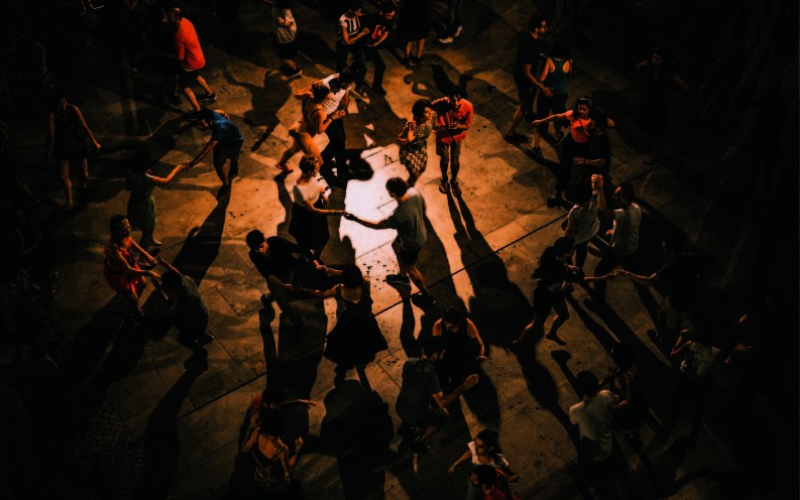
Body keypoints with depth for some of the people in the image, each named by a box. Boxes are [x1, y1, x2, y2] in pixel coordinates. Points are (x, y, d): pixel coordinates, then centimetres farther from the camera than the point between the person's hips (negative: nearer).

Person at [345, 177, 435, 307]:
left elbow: (377, 226, -26)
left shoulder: (399, 216, -42)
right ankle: (403, 277, 57)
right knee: (396, 246, 33)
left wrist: (355, 219, -18)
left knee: (410, 268, 20)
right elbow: (423, 208, -2)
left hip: (412, 243, -8)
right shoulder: (414, 192, -23)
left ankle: (427, 296, 42)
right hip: (420, 232, 8)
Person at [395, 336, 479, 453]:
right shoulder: (430, 374, -31)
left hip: (399, 409, 6)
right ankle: (418, 443, 20)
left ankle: (406, 426, 34)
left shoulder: (409, 362, -11)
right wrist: (464, 387, -31)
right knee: (443, 413, 21)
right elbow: (442, 402, -31)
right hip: (415, 416, -6)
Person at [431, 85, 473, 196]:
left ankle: (454, 181, 45)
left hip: (457, 136, 1)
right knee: (444, 160, 16)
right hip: (443, 136, -1)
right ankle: (444, 179, 49)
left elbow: (467, 125, -17)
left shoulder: (468, 106, -30)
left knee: (455, 161, 14)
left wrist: (458, 126, -37)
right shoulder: (440, 104, -35)